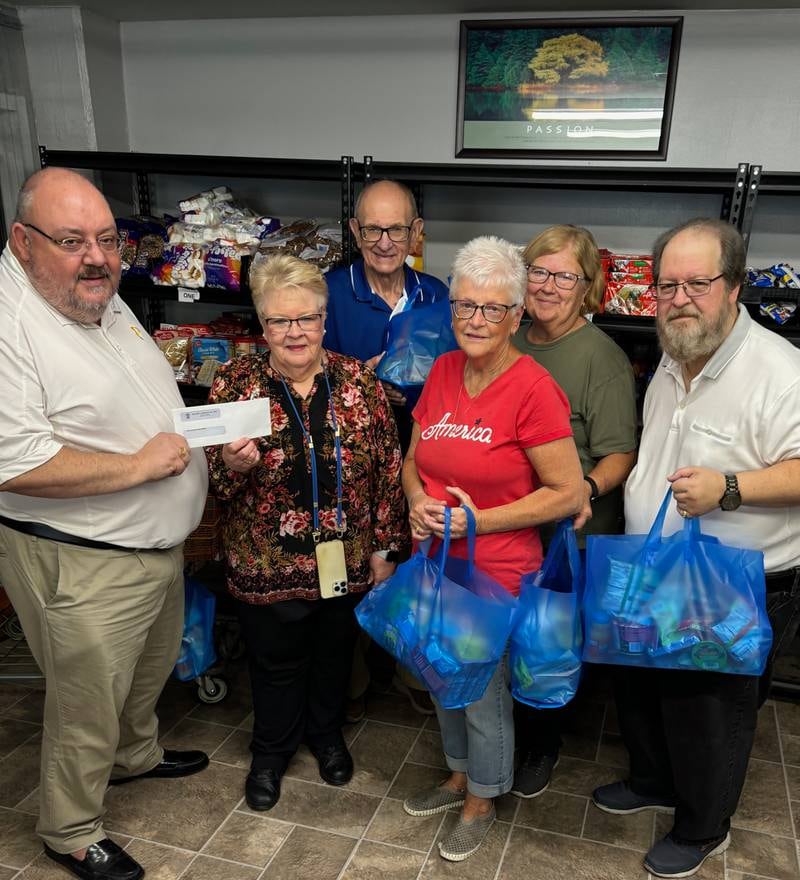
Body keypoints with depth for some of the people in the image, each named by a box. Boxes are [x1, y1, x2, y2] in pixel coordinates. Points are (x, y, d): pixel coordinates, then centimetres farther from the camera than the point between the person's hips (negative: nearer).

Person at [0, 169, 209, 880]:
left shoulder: (102, 298, 5)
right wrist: (140, 465, -24)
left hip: (157, 543, 9)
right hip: (80, 566, -9)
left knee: (152, 667, 28)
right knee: (88, 706, 11)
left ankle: (135, 754, 55)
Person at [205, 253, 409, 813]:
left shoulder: (360, 381, -7)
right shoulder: (237, 383, -9)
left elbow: (388, 469, -1)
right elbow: (215, 483, -5)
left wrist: (385, 547, 0)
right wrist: (232, 466, -27)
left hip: (347, 558, 2)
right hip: (267, 563, -1)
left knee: (335, 652, 22)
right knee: (275, 661, 18)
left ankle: (327, 733, 50)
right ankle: (272, 751, 45)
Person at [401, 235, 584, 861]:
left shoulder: (532, 388, -20)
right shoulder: (442, 371, 0)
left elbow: (568, 492, -17)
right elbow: (414, 458, 11)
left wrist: (479, 520, -21)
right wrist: (418, 502, -9)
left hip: (497, 576, -6)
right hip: (436, 566, 6)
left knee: (485, 692, 14)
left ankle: (481, 803, 40)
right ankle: (459, 777, 50)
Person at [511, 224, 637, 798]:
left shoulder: (602, 358, -14)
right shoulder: (510, 344, 4)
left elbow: (620, 455, -15)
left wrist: (590, 488, -34)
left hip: (566, 540, -5)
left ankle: (542, 747, 38)